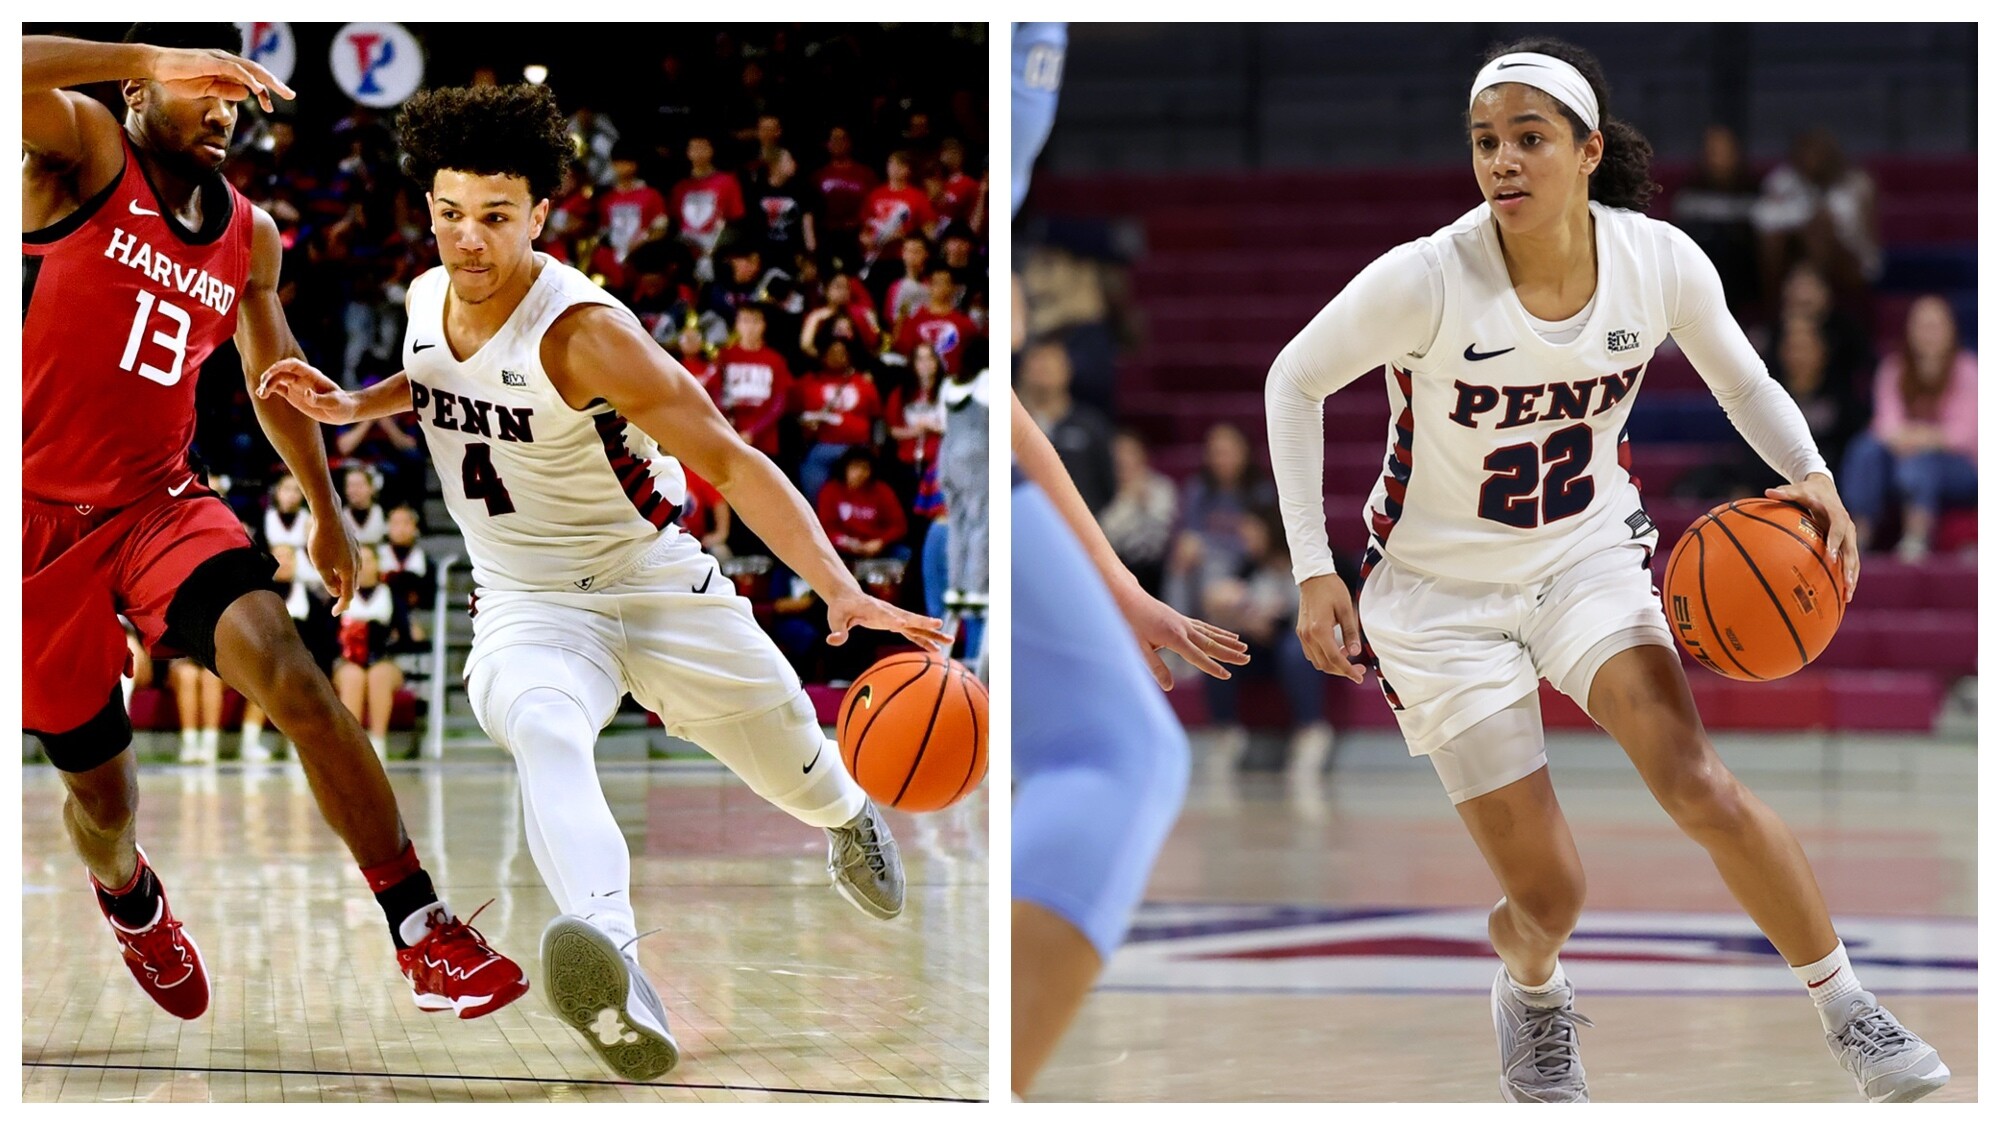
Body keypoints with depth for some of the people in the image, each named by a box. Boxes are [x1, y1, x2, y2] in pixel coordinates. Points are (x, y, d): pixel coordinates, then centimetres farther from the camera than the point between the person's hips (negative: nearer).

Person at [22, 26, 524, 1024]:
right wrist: (153, 58, -34)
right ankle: (129, 898, 46)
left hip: (156, 505, 4)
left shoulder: (249, 237, 9)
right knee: (101, 792, 8)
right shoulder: (83, 153, -8)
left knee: (293, 683, -23)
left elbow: (274, 374, 26)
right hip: (40, 518, -4)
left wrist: (326, 512, 32)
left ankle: (423, 932, -22)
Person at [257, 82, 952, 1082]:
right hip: (528, 607, 2)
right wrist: (353, 406, 4)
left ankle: (850, 822, 58)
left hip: (655, 583, -2)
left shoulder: (580, 331, -24)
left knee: (794, 770, 14)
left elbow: (728, 461, -29)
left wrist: (839, 590, -40)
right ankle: (618, 984, -62)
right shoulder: (428, 299, -4)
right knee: (543, 734, -33)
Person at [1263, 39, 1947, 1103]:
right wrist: (1312, 569, -12)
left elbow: (1741, 379, 5)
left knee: (1697, 782, -22)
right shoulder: (1426, 280, -25)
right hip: (1441, 590, -2)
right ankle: (1529, 989, 34)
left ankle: (1849, 1013, -7)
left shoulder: (1661, 262, -15)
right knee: (1548, 896, -3)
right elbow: (1293, 381, -9)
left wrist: (1810, 475, -14)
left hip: (1590, 554, 2)